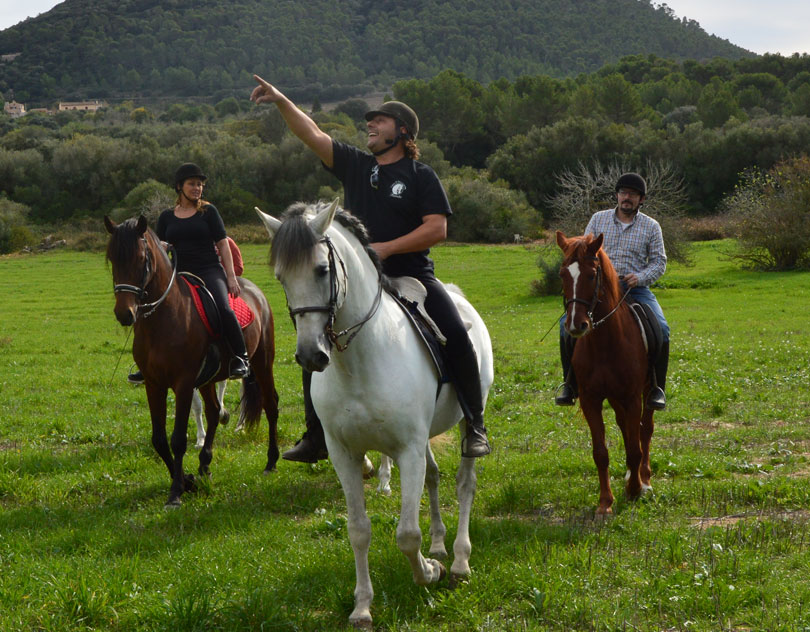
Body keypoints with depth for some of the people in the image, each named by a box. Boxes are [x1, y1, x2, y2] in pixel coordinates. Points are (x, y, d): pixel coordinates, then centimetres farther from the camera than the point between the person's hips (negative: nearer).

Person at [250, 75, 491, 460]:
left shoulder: (422, 176, -2)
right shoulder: (354, 165, 10)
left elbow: (437, 229, -11)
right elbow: (312, 135, 5)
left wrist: (386, 248, -18)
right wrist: (281, 101, -6)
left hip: (412, 276, -4)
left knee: (455, 334, -23)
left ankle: (475, 427, -11)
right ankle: (315, 439, 7)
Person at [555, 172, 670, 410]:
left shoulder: (651, 226, 8)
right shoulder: (599, 219, 11)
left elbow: (659, 262, 5)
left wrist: (641, 277, -14)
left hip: (636, 289, 0)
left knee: (661, 328, -24)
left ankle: (656, 387, -9)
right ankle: (570, 383, -8)